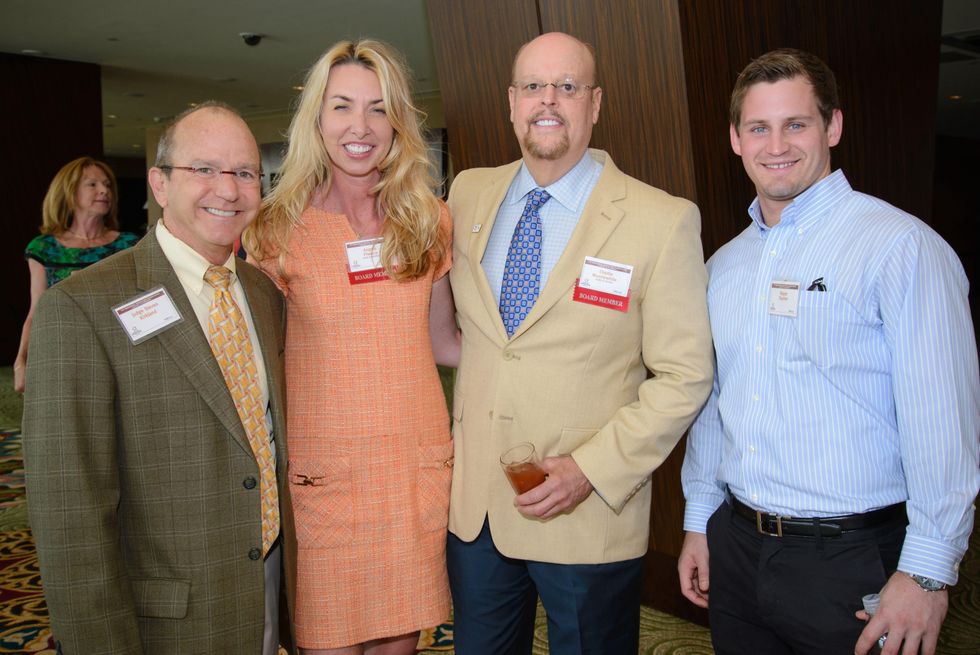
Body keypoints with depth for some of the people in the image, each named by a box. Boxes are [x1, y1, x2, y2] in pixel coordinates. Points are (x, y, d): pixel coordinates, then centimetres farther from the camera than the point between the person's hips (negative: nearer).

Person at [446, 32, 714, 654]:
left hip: (589, 518, -4)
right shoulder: (468, 194, 3)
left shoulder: (663, 221, -11)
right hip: (472, 507, 4)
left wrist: (592, 469, -17)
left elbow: (686, 377, -10)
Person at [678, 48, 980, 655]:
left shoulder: (902, 246, -11)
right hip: (736, 548, 6)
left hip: (852, 560, -5)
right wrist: (699, 520, 14)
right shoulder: (724, 265, 9)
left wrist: (926, 572, -15)